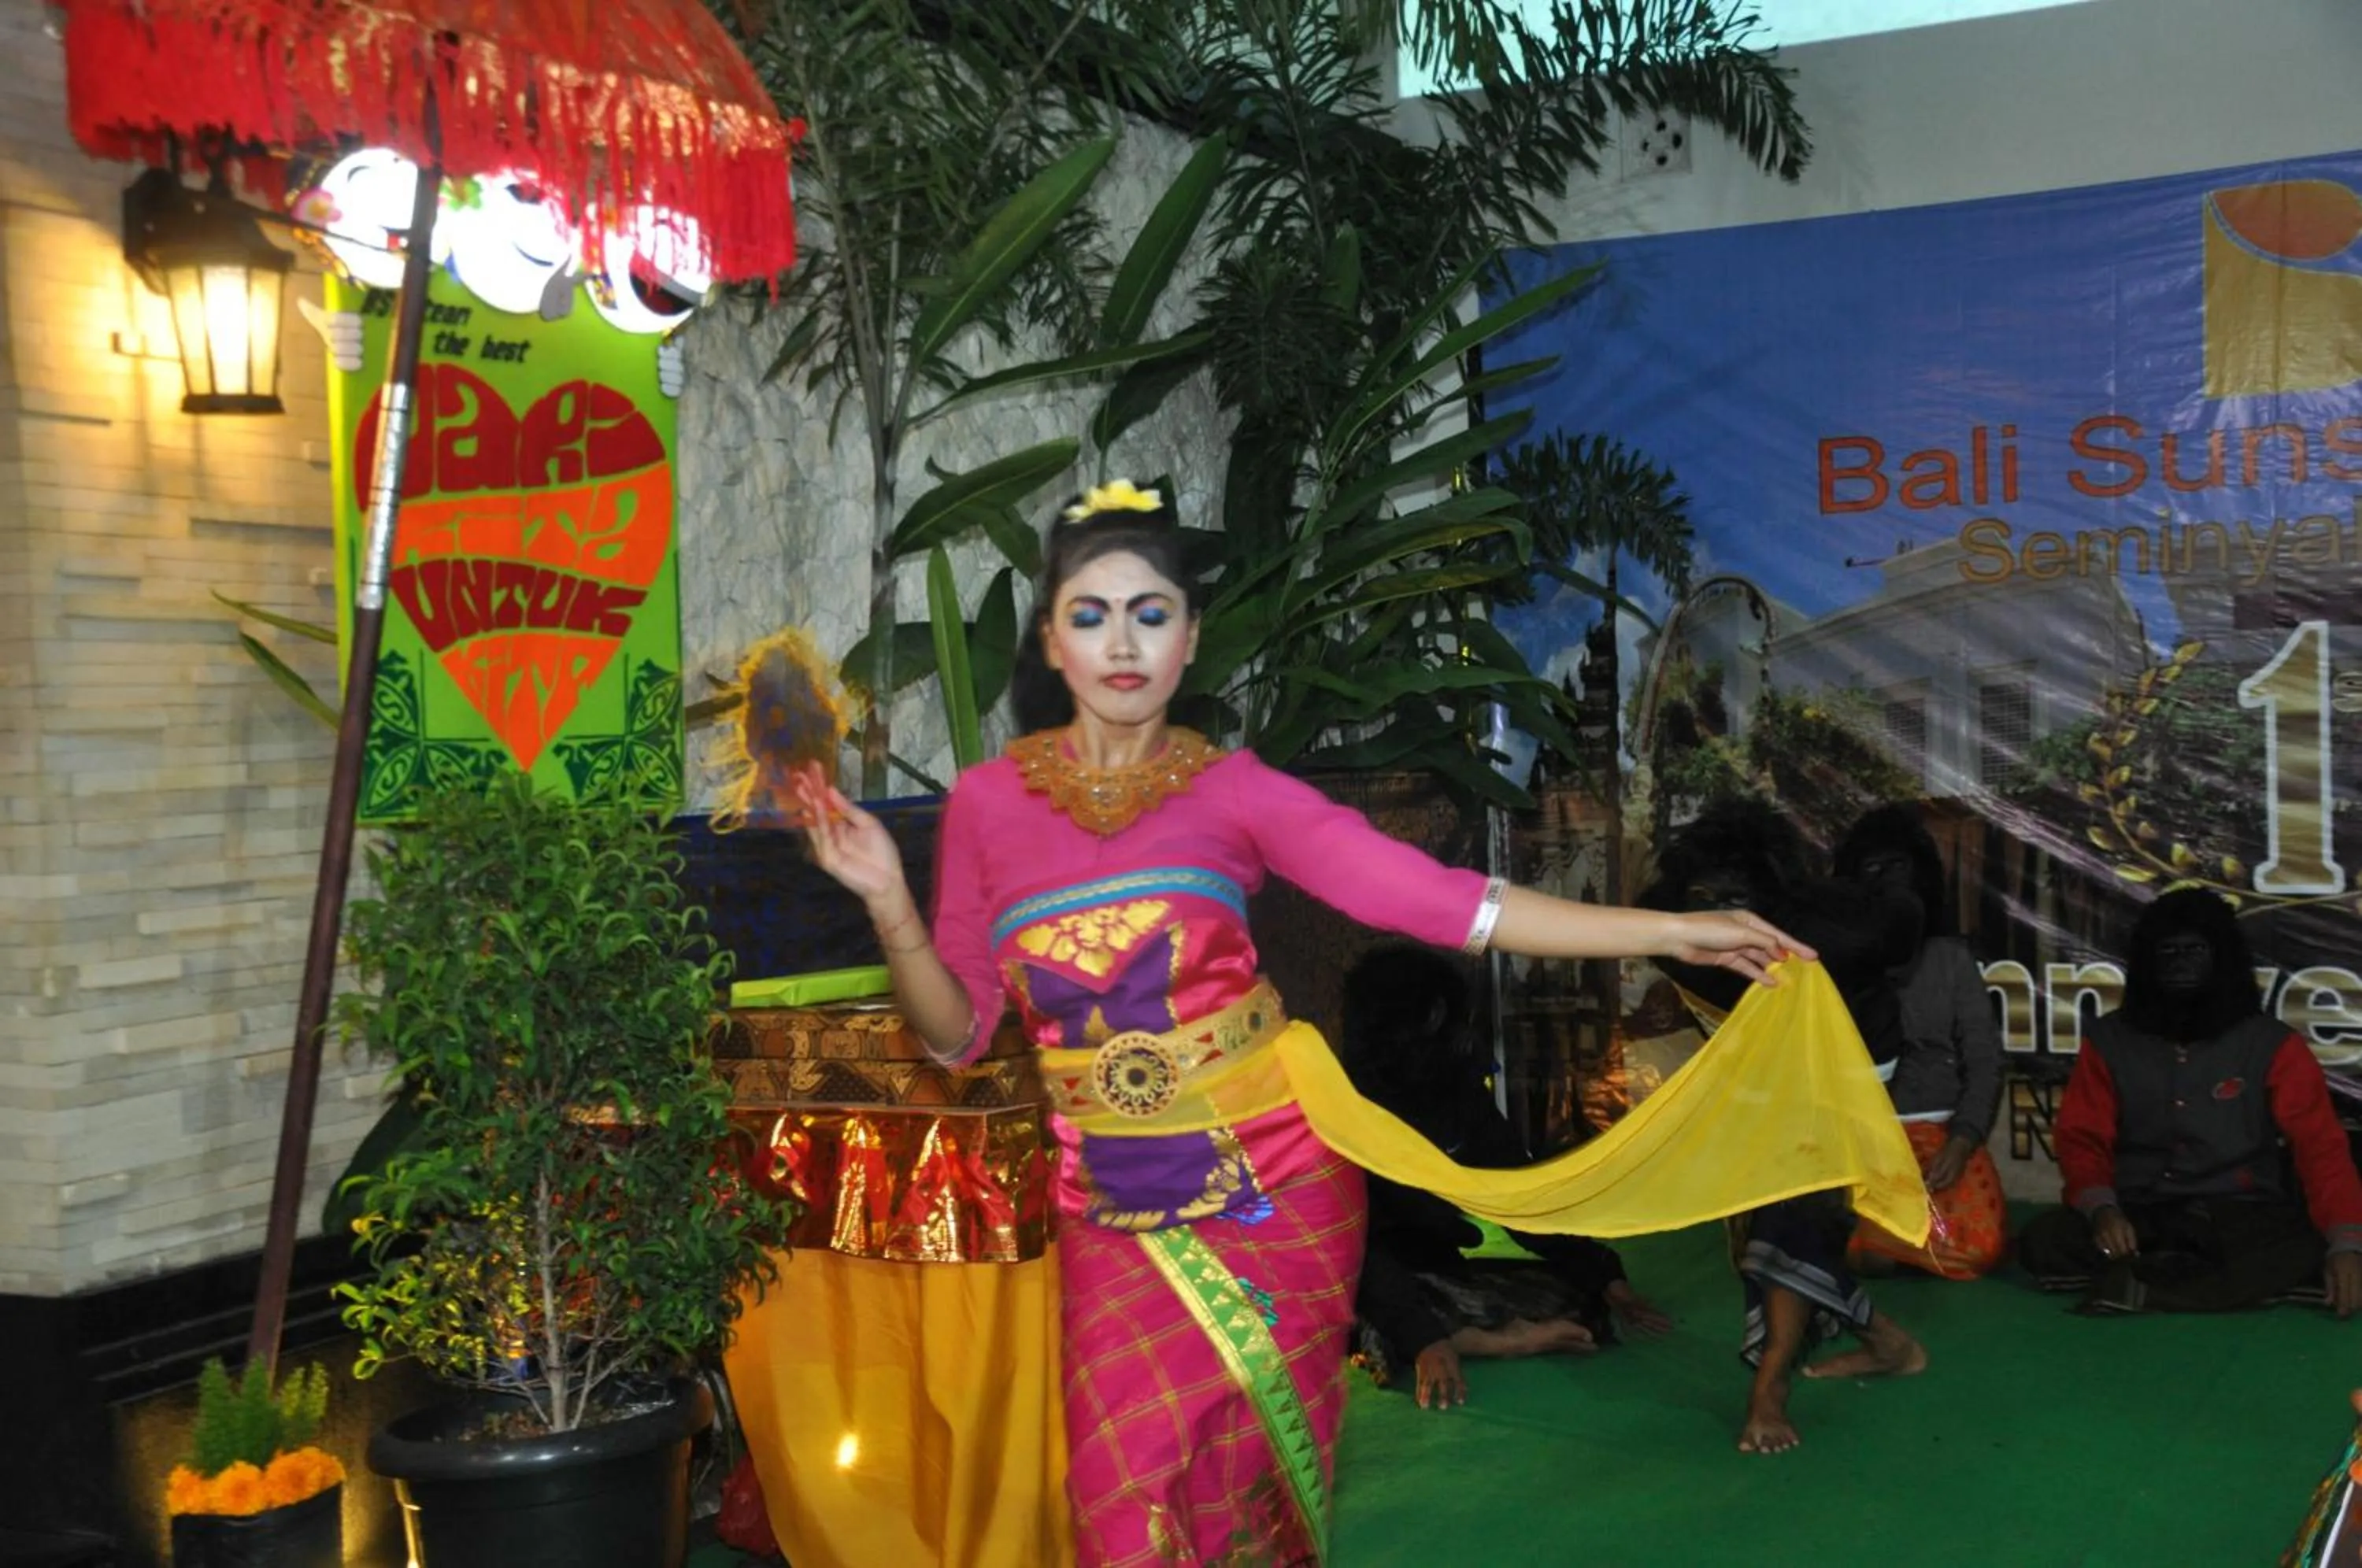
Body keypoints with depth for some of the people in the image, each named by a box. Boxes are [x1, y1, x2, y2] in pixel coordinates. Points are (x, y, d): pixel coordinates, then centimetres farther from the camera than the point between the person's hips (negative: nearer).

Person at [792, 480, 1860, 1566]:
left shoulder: (1234, 791, -4)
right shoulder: (987, 801, -1)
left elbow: (1435, 897, -11)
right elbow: (956, 1031, 2)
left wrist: (1672, 932, -17)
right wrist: (886, 900, -15)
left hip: (1274, 1179, 0)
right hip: (1116, 1207, 1)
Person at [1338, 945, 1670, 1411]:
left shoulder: (1459, 1092, 0)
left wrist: (1606, 1276, -9)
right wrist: (1424, 1336, -42)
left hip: (1437, 1274, 7)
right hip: (1370, 1284, -7)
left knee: (1582, 1291, -5)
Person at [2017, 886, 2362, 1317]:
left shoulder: (2271, 1044, 1)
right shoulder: (2109, 1039, 6)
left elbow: (2320, 1147, -7)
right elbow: (2081, 1139, 3)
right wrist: (2101, 1209, -19)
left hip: (2238, 1215, -1)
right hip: (2138, 1213, 2)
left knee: (2307, 1251, -36)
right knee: (2042, 1242, -29)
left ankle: (2140, 1287, -27)